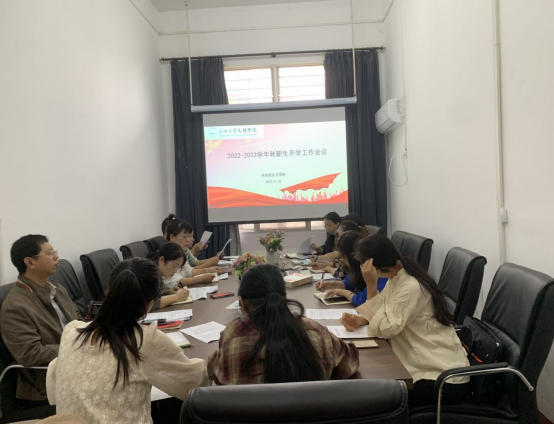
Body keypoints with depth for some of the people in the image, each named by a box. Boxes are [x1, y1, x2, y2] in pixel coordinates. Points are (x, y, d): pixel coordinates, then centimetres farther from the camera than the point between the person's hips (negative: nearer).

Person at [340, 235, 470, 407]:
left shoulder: (411, 287, -27)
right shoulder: (396, 277, 2)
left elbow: (384, 328, -26)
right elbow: (383, 311, 9)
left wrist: (371, 285, -26)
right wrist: (360, 320, -11)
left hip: (443, 377, -8)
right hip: (424, 365, 8)